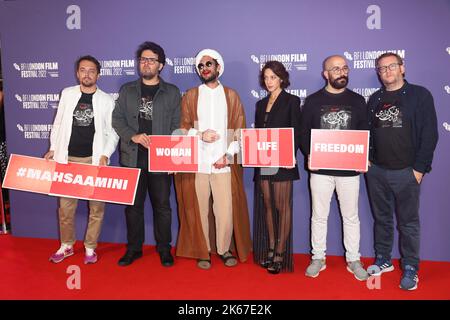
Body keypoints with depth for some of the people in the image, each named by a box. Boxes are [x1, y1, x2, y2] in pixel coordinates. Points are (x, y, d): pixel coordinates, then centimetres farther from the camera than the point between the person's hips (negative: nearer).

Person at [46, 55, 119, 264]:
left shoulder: (107, 100, 2)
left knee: (96, 206, 3)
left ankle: (90, 247, 18)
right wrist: (53, 148, 8)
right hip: (68, 158, 2)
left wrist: (105, 155, -10)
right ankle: (66, 245, 25)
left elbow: (112, 132, 1)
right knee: (65, 204, 7)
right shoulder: (67, 94, 8)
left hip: (94, 160, -2)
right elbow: (58, 123, 13)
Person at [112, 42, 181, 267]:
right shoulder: (127, 90, 12)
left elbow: (177, 126, 4)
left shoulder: (172, 92, 7)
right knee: (133, 205, 9)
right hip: (132, 158, 2)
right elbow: (116, 119, 8)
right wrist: (133, 136, -11)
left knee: (162, 205, 4)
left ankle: (164, 249, 19)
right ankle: (134, 248, 22)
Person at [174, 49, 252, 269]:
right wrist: (200, 135, -11)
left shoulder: (231, 96, 11)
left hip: (224, 164, 0)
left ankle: (224, 249, 17)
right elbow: (182, 129, 7)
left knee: (226, 210, -3)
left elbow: (240, 131, 7)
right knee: (198, 209, 3)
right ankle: (203, 252, 18)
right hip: (196, 164, 0)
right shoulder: (190, 96, 11)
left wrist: (228, 155, -5)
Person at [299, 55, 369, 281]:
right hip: (320, 169, -1)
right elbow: (303, 132, 4)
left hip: (349, 169, 1)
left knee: (351, 217, 10)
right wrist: (309, 155, -11)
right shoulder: (313, 101, 4)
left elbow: (365, 133, 9)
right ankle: (318, 258, 23)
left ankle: (353, 260, 24)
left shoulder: (357, 100, 7)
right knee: (319, 216, 8)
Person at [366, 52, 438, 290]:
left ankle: (410, 268, 18)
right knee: (381, 219, 14)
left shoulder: (419, 95, -2)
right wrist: (367, 160, 1)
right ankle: (383, 260, 28)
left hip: (406, 172, -4)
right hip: (376, 171, 4)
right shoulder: (374, 99, 11)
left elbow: (430, 134, -7)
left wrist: (419, 168, -11)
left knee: (408, 222, 5)